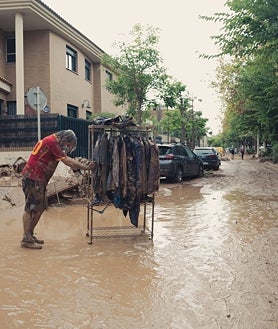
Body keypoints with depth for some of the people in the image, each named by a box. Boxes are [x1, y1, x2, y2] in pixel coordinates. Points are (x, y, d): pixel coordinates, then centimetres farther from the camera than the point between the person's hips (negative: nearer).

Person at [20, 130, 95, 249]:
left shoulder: (53, 142, 18)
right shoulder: (52, 141, -13)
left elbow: (66, 159, 14)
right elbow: (67, 161, -15)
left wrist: (83, 165, 3)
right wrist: (86, 167, -11)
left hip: (38, 179, 10)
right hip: (33, 177, -10)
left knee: (40, 207, 11)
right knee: (31, 207, -7)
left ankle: (30, 235, 19)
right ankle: (26, 239, -3)